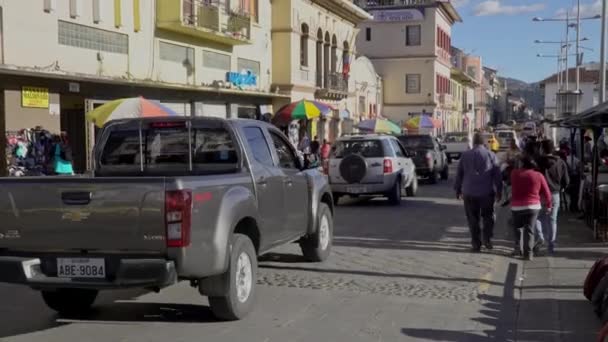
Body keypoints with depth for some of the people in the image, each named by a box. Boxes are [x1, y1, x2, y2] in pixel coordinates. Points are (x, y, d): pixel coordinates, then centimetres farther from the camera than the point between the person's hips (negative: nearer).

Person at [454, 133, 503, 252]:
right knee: (488, 216, 15)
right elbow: (497, 176, -2)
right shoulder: (491, 155, -2)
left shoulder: (465, 155, 3)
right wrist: (499, 191, 5)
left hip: (469, 193, 1)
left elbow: (459, 174, 8)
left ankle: (476, 244, 9)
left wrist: (458, 190, 17)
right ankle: (487, 239, 2)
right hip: (487, 193, -1)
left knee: (473, 219, 8)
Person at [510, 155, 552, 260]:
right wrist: (548, 205, 15)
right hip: (533, 206, 0)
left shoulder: (514, 173, -3)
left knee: (518, 228, 20)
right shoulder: (539, 175, -2)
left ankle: (518, 248, 17)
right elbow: (547, 193, 0)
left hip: (517, 206, 0)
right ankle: (528, 253, -1)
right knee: (529, 230, 3)